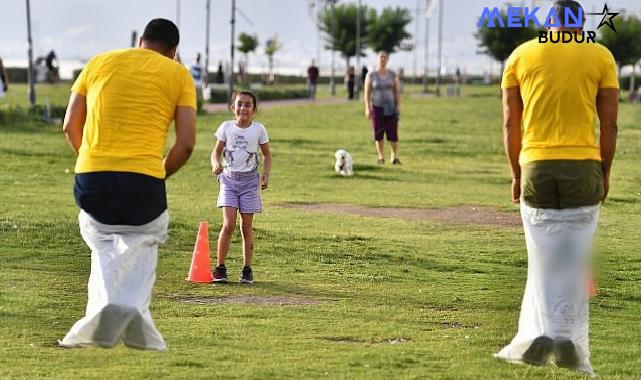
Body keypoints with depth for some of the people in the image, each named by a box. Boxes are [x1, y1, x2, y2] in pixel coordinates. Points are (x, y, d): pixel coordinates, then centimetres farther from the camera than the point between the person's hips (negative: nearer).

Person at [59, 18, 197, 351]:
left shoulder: (99, 62, 15)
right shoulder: (179, 75, 10)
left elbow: (70, 126, 13)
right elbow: (186, 142, 2)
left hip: (91, 176, 2)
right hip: (143, 179, -2)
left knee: (103, 246, 20)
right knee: (142, 246, 19)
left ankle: (104, 305, -4)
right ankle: (136, 313, -2)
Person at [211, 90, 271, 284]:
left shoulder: (258, 129, 0)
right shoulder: (226, 127, 0)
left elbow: (267, 154, 9)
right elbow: (217, 151, 4)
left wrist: (265, 174, -6)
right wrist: (216, 164, -17)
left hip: (249, 180, 0)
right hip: (229, 178, 0)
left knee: (246, 225, 3)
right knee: (229, 224, -12)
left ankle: (247, 269, 11)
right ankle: (220, 267, -3)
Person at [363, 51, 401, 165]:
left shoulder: (392, 75, 2)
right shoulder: (371, 75, -3)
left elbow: (397, 91, 3)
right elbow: (367, 92, -3)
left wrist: (398, 105, -8)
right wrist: (367, 108, -10)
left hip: (391, 108, 1)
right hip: (377, 107, -1)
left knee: (393, 133, -7)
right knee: (378, 134, 0)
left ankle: (395, 157, 1)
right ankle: (381, 157, 10)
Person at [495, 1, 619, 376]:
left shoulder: (521, 56, 7)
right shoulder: (600, 56, 3)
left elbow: (510, 123, 7)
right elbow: (609, 124, 2)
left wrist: (516, 173, 15)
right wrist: (605, 172, 11)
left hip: (536, 166, 1)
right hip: (583, 166, -1)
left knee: (542, 257, 8)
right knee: (575, 256, 4)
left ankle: (540, 334, 0)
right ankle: (568, 338, 1)